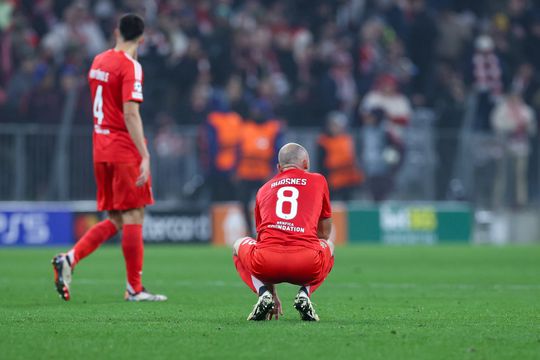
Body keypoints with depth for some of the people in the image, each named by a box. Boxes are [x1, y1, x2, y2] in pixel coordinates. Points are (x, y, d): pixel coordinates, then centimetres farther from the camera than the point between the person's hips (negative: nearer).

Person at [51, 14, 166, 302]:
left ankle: (69, 259, -3)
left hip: (101, 149, 8)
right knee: (133, 217, -2)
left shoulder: (99, 61, 12)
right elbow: (130, 114, -20)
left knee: (116, 221, 12)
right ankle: (134, 289, 0)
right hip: (125, 150, -8)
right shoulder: (130, 67, -12)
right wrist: (144, 156, -22)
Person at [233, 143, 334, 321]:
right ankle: (304, 293, 9)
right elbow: (325, 234, 29)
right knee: (329, 245, 35)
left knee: (239, 245, 35)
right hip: (307, 265, -1)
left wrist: (273, 293, 43)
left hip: (267, 260, 1)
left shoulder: (264, 189, 26)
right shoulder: (318, 181, 20)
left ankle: (263, 294, 10)